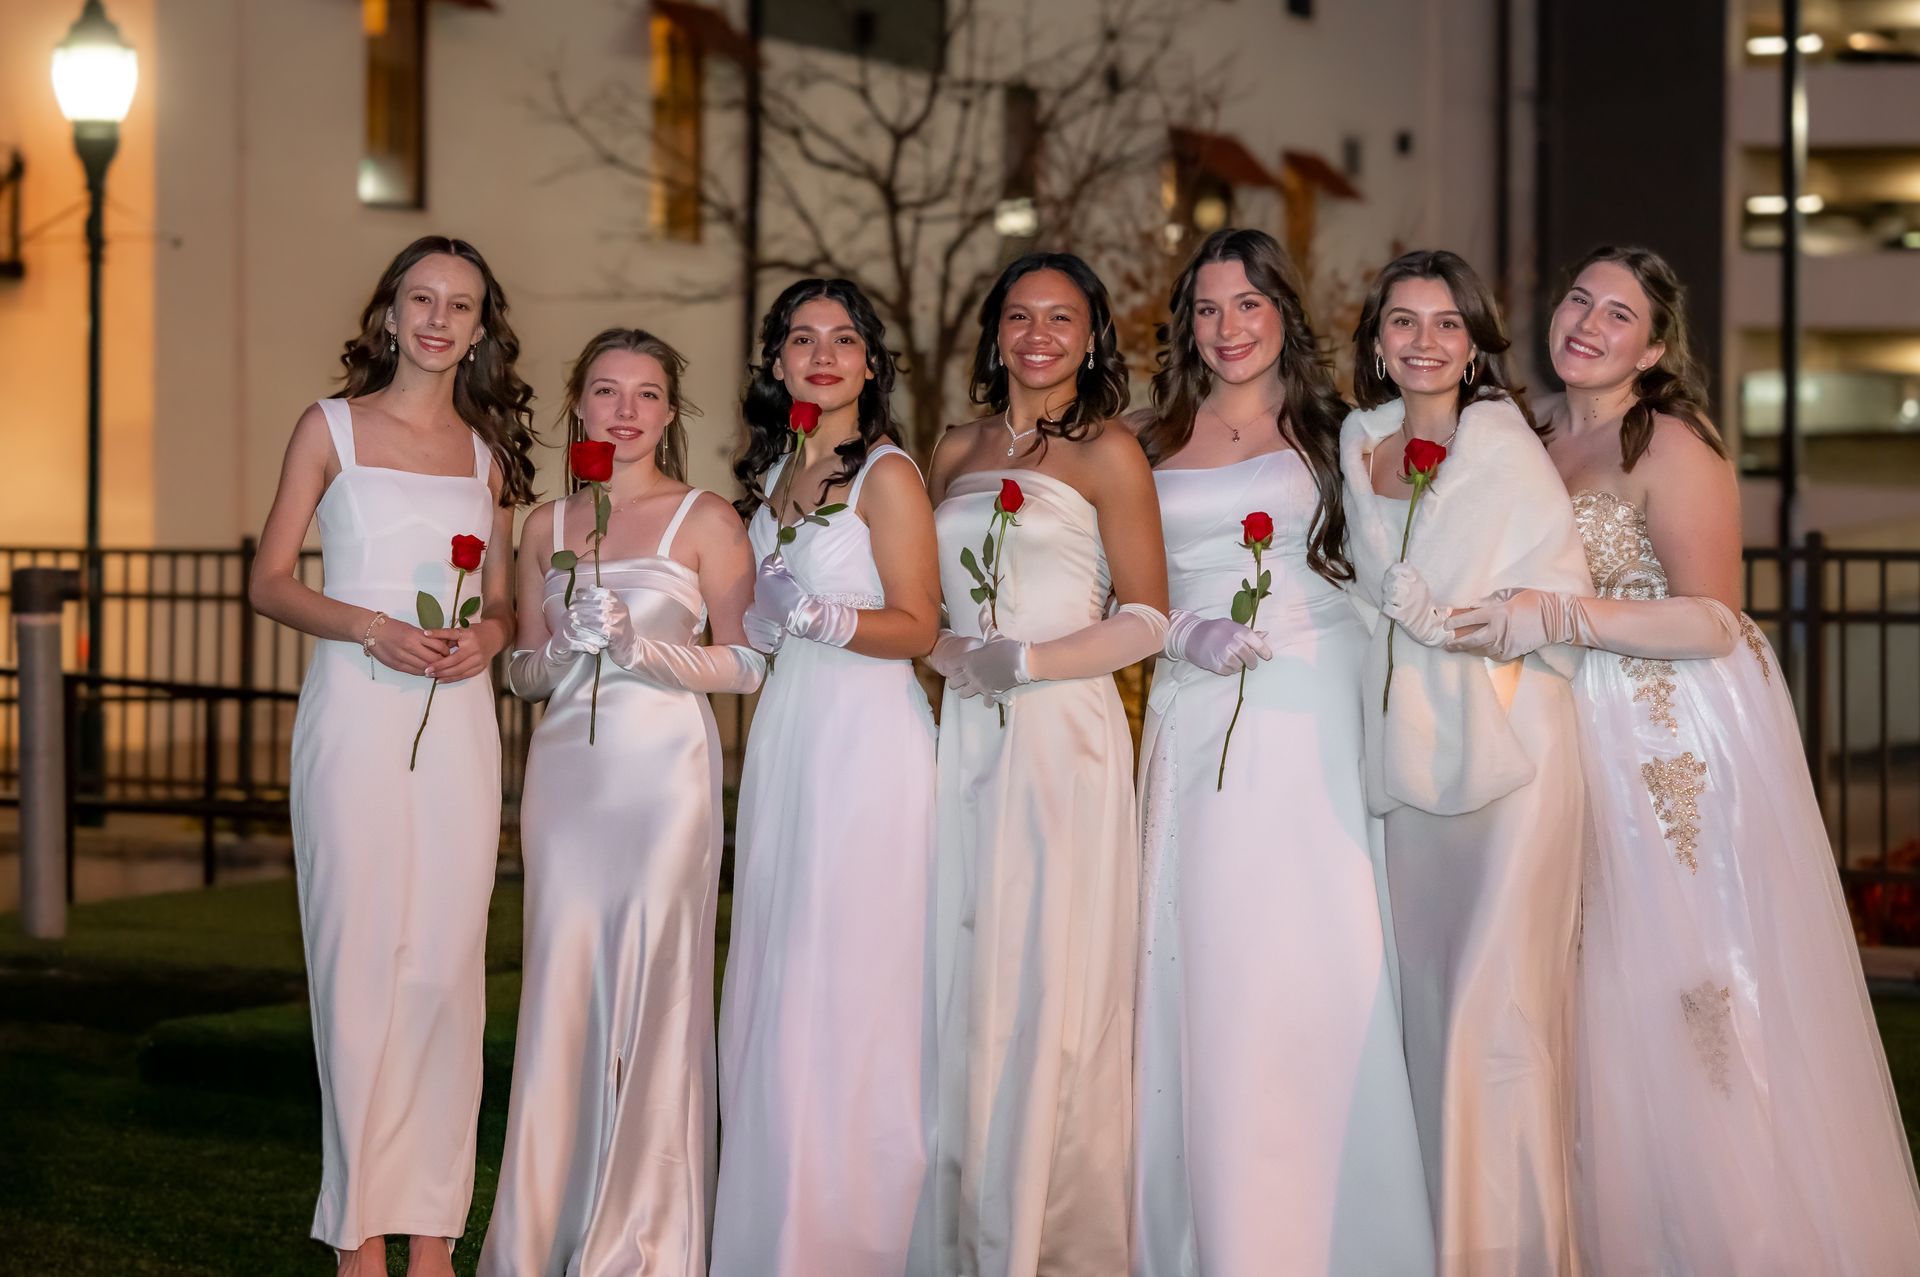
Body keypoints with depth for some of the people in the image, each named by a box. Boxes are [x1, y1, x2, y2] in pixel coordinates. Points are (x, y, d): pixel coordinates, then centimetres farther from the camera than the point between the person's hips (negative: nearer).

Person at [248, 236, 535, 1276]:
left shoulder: (487, 449, 14)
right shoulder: (333, 428, 5)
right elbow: (269, 581, 2)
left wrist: (487, 636, -3)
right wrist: (369, 628, -13)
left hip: (456, 723, 3)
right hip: (355, 717, -3)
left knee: (447, 964, 1)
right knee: (357, 957, -4)